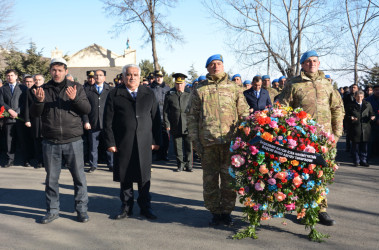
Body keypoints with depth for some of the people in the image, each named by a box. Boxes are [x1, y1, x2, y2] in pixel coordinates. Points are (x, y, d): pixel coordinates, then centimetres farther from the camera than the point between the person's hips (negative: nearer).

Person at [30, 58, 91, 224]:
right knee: (51, 178, 10)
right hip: (50, 142, 2)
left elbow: (87, 109, -3)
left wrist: (75, 98, -20)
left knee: (79, 177, 3)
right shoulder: (44, 89, 8)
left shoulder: (76, 88, 4)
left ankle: (81, 209, 17)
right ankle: (52, 210, 23)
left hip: (73, 141, -1)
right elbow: (34, 114, 4)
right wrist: (39, 101, -16)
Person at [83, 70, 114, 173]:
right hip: (93, 124, 1)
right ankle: (93, 165, 19)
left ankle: (111, 165, 16)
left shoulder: (110, 90, 7)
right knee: (93, 146, 7)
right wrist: (86, 121, -3)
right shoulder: (88, 90, 8)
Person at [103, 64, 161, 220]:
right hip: (122, 144, -1)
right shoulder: (114, 95, 5)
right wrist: (110, 142, -4)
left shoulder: (149, 94, 10)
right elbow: (108, 121, 2)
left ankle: (145, 207, 19)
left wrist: (156, 140, 3)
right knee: (125, 178, 7)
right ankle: (126, 208, 21)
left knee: (144, 177, 6)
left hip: (144, 143, 1)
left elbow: (156, 118, 9)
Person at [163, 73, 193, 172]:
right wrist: (167, 124, -2)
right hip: (175, 126, 1)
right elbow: (165, 110, 5)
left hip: (187, 125, -1)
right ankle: (180, 164, 19)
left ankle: (188, 165, 10)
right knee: (177, 146, 7)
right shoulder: (169, 94, 5)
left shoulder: (189, 94, 5)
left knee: (188, 145, -1)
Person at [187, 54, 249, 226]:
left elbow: (244, 113, 14)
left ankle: (227, 210, 17)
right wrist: (195, 139, 2)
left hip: (230, 140, 0)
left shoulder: (233, 88, 13)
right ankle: (215, 211, 18)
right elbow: (192, 116, 10)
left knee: (229, 177, 3)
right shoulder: (199, 90, 11)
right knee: (210, 178, 5)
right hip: (208, 141, 0)